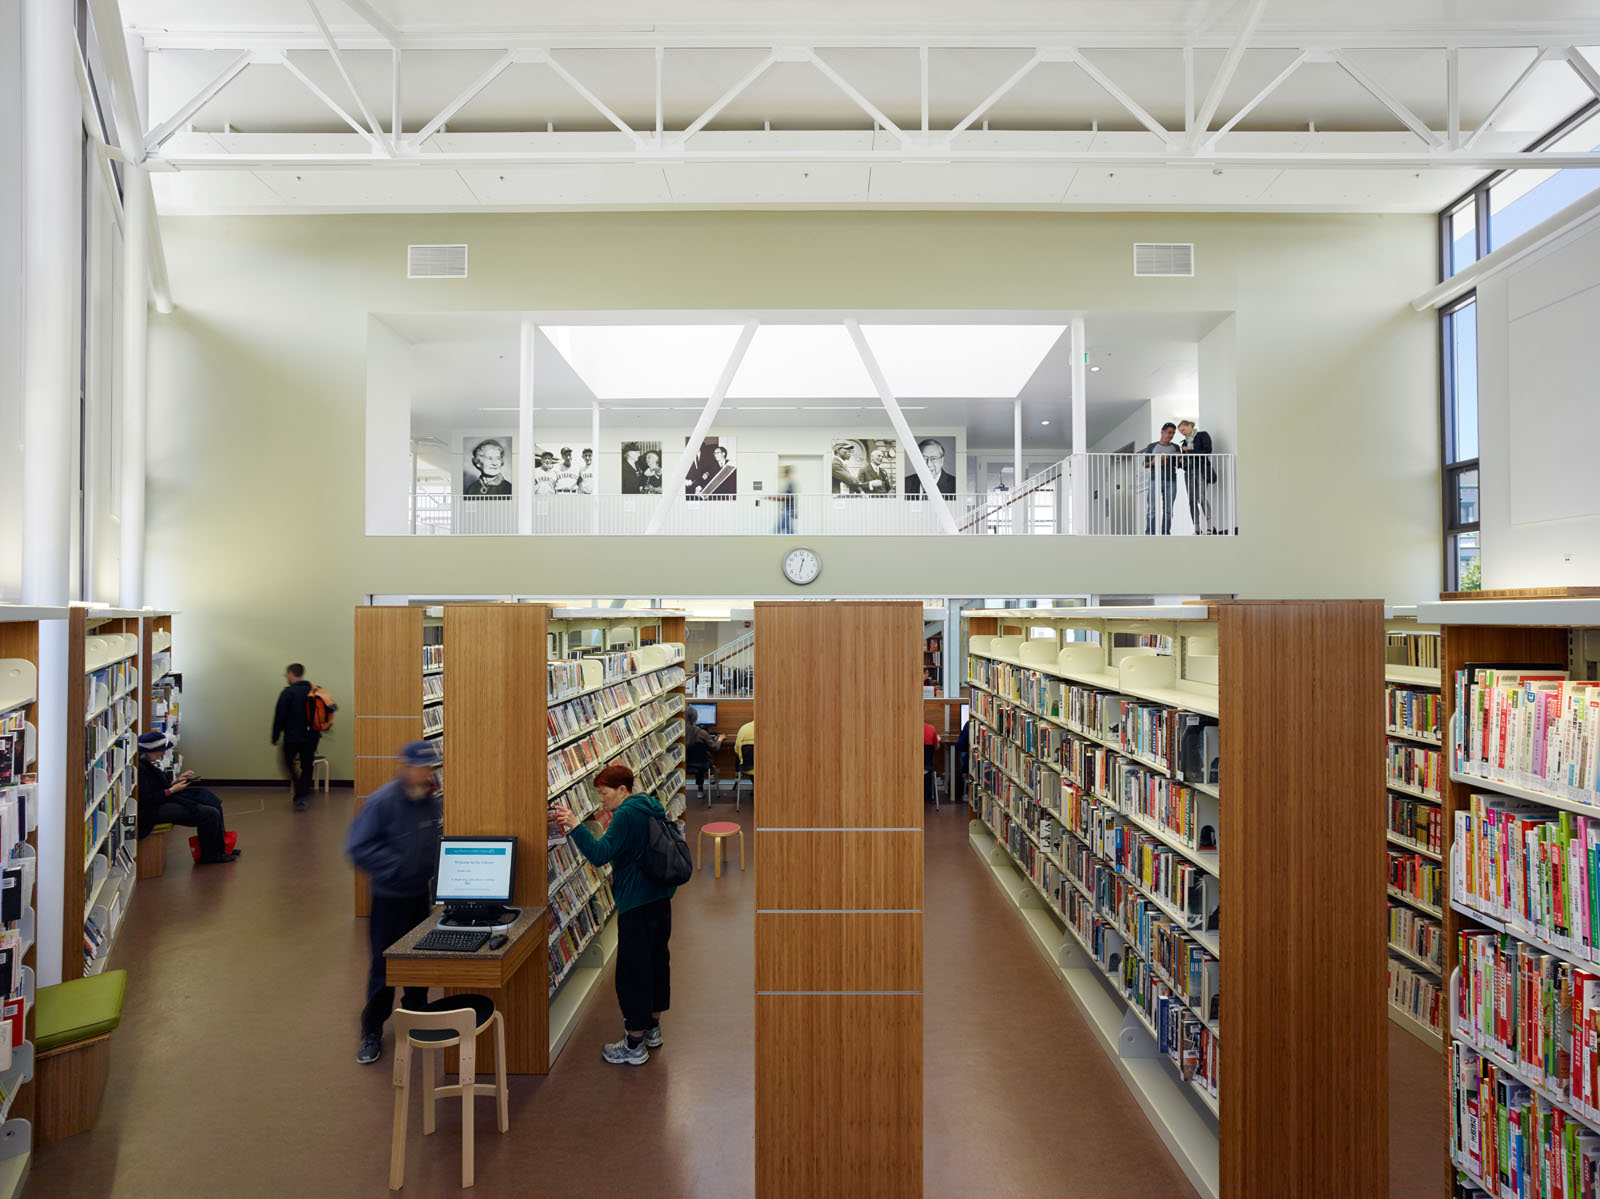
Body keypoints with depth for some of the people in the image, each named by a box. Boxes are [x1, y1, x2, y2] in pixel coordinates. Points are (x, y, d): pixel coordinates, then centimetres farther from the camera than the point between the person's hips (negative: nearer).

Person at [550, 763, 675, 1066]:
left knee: (633, 968, -1)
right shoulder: (651, 808, 11)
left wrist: (574, 825, -27)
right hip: (660, 896, 10)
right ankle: (652, 1026, 34)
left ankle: (634, 1045, 7)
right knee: (656, 958, 19)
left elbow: (600, 854, -26)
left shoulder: (626, 815, -17)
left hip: (636, 904, -10)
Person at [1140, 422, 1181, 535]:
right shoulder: (1152, 447, 6)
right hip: (1155, 481, -2)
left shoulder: (1175, 448, 12)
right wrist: (1153, 463, -13)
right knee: (1152, 509, -10)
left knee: (1168, 509, -2)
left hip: (1170, 481, 2)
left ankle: (1165, 534, 0)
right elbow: (1144, 465, 7)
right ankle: (1149, 535, -11)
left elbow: (1178, 466, 14)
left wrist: (1179, 458, -7)